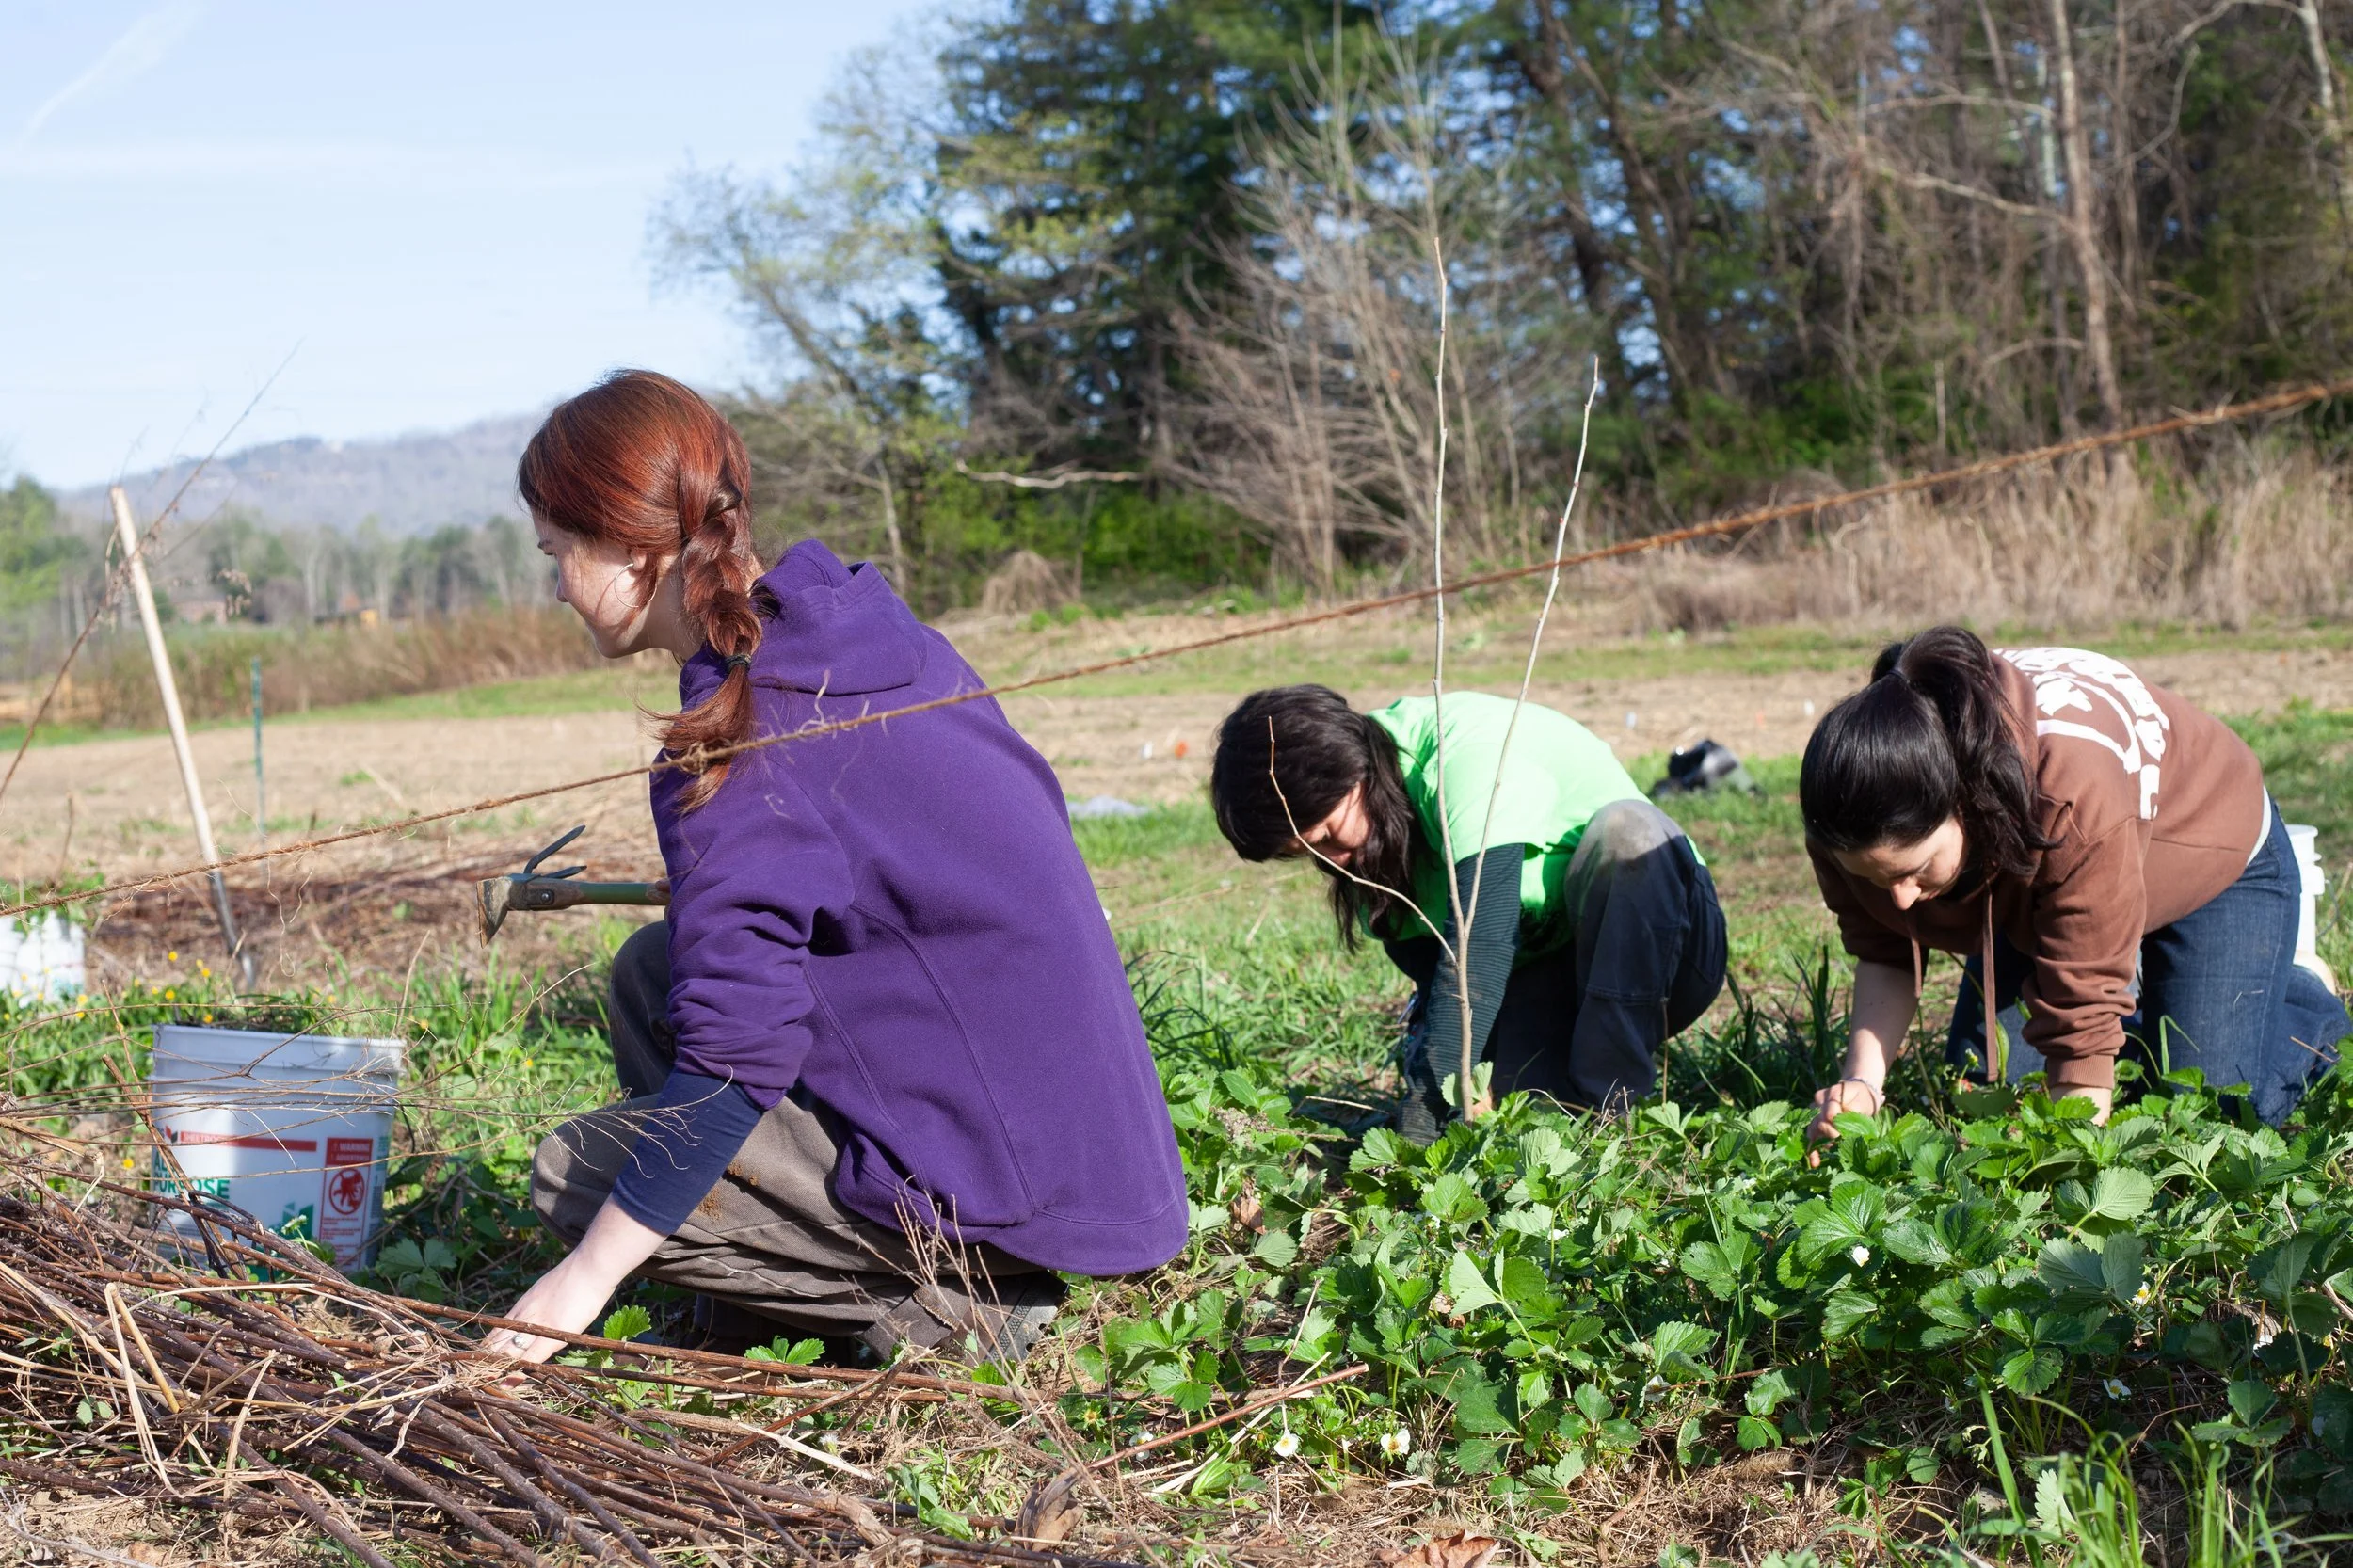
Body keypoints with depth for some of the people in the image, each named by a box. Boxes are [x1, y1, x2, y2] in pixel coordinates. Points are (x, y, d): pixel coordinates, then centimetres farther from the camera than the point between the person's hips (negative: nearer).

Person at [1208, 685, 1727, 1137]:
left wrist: (1426, 1110, -39)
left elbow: (1482, 939, -36)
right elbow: (1426, 959, -4)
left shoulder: (1471, 750, -28)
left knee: (1625, 831, -37)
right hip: (1537, 980, 4)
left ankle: (1611, 1104, -28)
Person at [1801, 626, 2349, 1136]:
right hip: (2031, 879, 5)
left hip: (2214, 862, -5)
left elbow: (2084, 1019, -42)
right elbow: (1884, 955, -14)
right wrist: (1862, 1083, -29)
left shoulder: (2076, 801, -48)